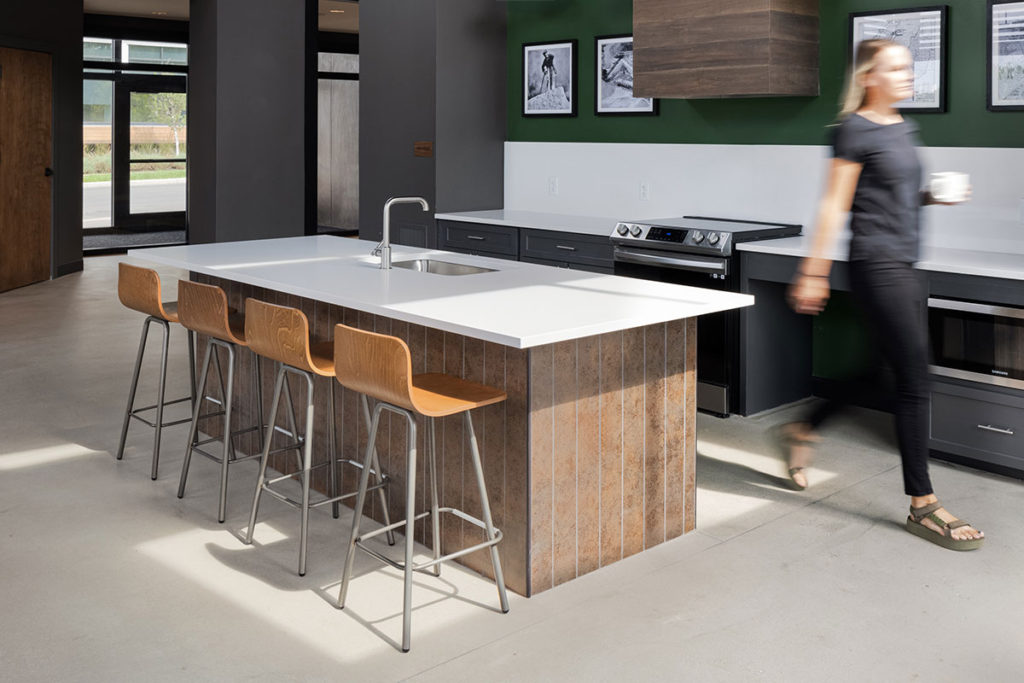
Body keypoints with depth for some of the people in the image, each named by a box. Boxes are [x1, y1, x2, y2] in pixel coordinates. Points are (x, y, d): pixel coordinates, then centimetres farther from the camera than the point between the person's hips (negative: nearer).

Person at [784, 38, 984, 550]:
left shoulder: (904, 128, 17)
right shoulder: (854, 129, -8)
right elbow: (834, 204, -11)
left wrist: (934, 196, 6)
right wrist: (813, 272, -13)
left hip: (903, 266, 9)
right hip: (876, 264, -9)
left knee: (882, 369, 14)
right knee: (914, 379, -8)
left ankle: (803, 431, 34)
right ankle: (922, 505, 0)